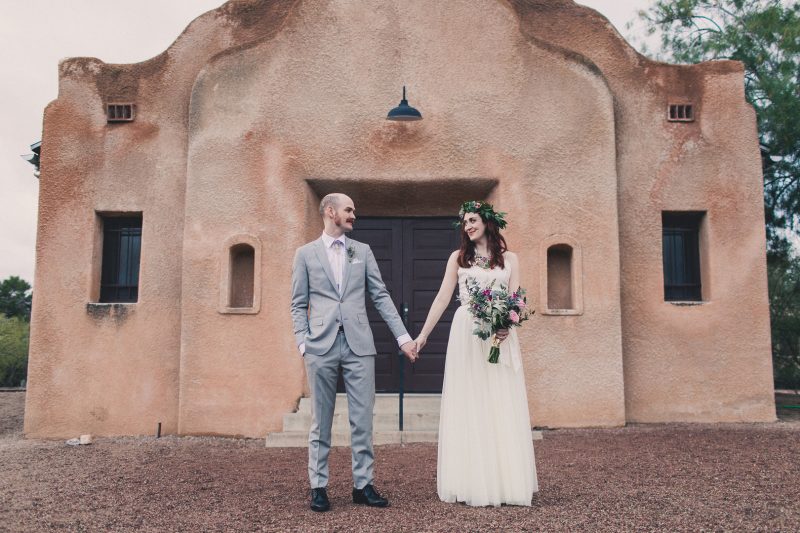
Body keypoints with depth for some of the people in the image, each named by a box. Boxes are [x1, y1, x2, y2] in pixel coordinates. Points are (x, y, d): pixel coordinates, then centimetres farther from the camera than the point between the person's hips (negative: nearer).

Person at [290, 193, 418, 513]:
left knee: (362, 419, 3)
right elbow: (299, 305, 7)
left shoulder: (363, 251, 14)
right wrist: (303, 343, -5)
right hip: (321, 345, -1)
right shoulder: (305, 254, 9)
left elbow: (381, 296, 11)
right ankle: (318, 487, 16)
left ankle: (363, 485, 14)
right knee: (321, 420, 5)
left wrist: (403, 336, 5)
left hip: (358, 344, 2)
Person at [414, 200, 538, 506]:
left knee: (502, 407, 1)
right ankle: (473, 482, 6)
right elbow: (443, 298, 6)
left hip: (500, 336, 1)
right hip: (466, 335, -1)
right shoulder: (458, 257, 9)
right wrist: (423, 334, 1)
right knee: (468, 406, 0)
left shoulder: (509, 259, 11)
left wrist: (507, 325, -16)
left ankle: (505, 481, 10)